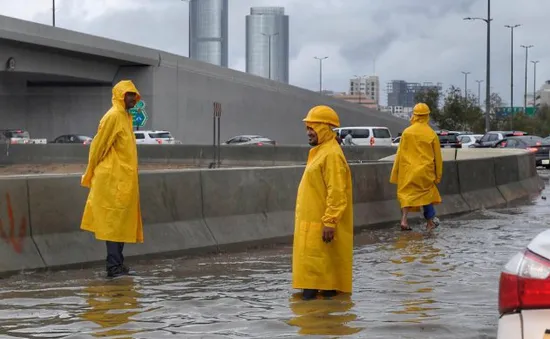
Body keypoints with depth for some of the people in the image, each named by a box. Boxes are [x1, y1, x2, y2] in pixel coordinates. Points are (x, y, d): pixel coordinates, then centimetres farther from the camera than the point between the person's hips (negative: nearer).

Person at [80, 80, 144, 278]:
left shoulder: (125, 117, 17)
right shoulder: (113, 117, -12)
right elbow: (98, 146, -11)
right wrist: (90, 175, -6)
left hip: (125, 180, 9)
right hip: (114, 179, -9)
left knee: (122, 222, 10)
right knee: (114, 221, -8)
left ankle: (117, 264, 14)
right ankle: (113, 266, -8)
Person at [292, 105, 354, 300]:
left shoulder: (332, 154, -16)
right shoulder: (320, 151, 16)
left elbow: (336, 193, -22)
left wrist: (329, 222, -25)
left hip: (321, 224, -10)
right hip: (311, 221, 10)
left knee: (318, 260, -9)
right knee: (311, 259, 10)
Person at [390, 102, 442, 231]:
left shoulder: (407, 132, -5)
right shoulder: (431, 134, -4)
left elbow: (400, 153, -1)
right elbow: (437, 156, 2)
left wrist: (396, 173, 6)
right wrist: (438, 175, 12)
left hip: (408, 170, 0)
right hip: (425, 170, 0)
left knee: (406, 193, 5)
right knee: (427, 194, 16)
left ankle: (404, 219, -13)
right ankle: (430, 222, 23)